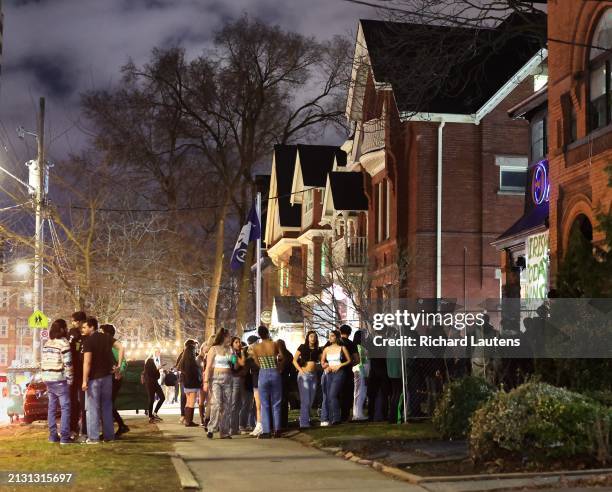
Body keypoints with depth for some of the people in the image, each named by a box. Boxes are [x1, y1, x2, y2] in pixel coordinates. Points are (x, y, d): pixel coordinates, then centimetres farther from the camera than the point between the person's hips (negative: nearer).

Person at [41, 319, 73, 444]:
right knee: (65, 407, -2)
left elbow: (42, 362, 13)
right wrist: (70, 380, -7)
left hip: (48, 379, 7)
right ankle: (64, 437, -6)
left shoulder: (47, 343, 11)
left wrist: (45, 376, 17)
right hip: (60, 380, -7)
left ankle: (52, 436, 15)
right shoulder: (63, 343, -11)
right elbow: (67, 364, -16)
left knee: (52, 407, 12)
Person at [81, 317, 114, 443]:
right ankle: (109, 435, 13)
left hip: (94, 377, -6)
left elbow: (87, 362, -18)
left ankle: (93, 437, -1)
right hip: (107, 376, 6)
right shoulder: (106, 338, 6)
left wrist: (84, 381, -17)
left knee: (93, 407, -1)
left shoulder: (88, 341, -13)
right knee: (107, 406, 12)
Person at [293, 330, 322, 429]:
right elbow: (294, 360, -2)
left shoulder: (318, 350, 10)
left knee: (311, 399, 10)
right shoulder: (302, 347, -1)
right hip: (304, 375, -5)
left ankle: (306, 419, 22)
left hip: (313, 375, 5)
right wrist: (300, 370, -12)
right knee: (305, 399, -9)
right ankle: (304, 422, -8)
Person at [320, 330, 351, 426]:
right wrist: (325, 366, 0)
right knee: (326, 396, -1)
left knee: (332, 395, -16)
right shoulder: (326, 349, 14)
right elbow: (322, 361, 21)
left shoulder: (342, 348, 4)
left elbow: (349, 361, 5)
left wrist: (340, 365, -8)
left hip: (338, 373, -4)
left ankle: (335, 418, -9)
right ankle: (325, 419, 1)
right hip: (327, 373, 4)